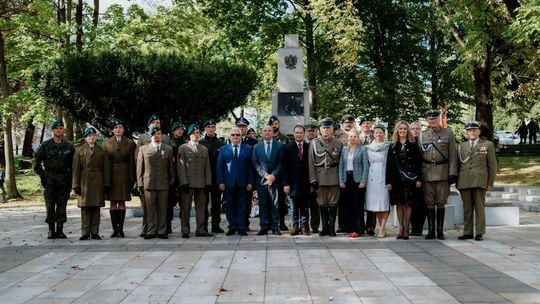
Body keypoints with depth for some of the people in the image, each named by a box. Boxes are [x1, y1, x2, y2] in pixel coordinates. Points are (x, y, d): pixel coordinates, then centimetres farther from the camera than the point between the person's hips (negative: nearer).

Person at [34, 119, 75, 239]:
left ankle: (60, 230, 9)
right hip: (49, 179, -1)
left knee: (62, 205, 2)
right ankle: (51, 230, 7)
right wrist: (42, 175, -3)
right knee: (50, 205, 1)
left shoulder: (69, 146, 6)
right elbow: (37, 161, 5)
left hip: (64, 179, 1)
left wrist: (70, 178, 2)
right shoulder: (45, 145, 2)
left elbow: (73, 164, 10)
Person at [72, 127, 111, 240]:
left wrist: (107, 184, 1)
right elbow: (76, 169, 4)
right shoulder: (79, 150, 8)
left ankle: (95, 232, 8)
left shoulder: (102, 150, 10)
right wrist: (76, 185, -2)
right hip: (84, 182, -1)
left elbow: (106, 168, 7)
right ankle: (85, 233, 6)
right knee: (85, 208, 0)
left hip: (98, 183, 1)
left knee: (96, 207, 2)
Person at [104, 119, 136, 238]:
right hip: (111, 176, 1)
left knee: (122, 202, 1)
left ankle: (121, 229, 5)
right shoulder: (107, 144, 7)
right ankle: (115, 229, 8)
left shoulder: (130, 143, 5)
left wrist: (132, 179, -3)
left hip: (124, 176, -1)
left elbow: (132, 162, 3)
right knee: (113, 203, 3)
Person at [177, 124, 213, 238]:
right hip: (188, 183, -3)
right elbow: (181, 167, -2)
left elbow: (207, 167, 14)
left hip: (202, 184, 3)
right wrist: (183, 182, -11)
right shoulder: (183, 148, 5)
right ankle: (185, 231, 5)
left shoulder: (204, 149, 17)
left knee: (201, 208, 4)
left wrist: (208, 182, 4)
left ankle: (201, 230, 10)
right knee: (186, 208, 0)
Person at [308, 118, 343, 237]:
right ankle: (325, 227, 15)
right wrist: (313, 179, -5)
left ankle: (331, 227, 7)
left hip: (334, 177, 0)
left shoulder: (339, 143, 7)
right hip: (320, 177, 0)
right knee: (322, 203, 6)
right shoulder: (314, 143, 5)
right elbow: (311, 162, 2)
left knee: (333, 203, 0)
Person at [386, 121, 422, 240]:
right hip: (396, 178, 2)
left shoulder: (413, 145, 3)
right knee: (399, 203, 5)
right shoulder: (393, 146, 8)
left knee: (408, 204, 0)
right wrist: (388, 181, 0)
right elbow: (389, 164, 6)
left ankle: (406, 230, 5)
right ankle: (401, 228, 12)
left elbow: (419, 162, 0)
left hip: (409, 178, -2)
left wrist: (419, 179, -7)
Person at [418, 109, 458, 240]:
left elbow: (453, 154, 1)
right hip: (427, 174, 2)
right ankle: (431, 231, 11)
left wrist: (453, 173, -7)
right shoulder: (422, 135, 11)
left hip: (443, 173, -2)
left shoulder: (448, 133, 5)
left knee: (441, 203, 3)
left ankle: (440, 230, 10)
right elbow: (419, 156, 10)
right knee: (429, 203, 4)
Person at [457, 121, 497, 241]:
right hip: (464, 181, 2)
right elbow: (458, 164, 15)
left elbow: (492, 165, 6)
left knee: (479, 207, -1)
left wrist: (490, 183, 0)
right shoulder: (461, 146, 16)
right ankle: (467, 232, 9)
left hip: (479, 181, -2)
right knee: (467, 208, 4)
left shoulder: (487, 145, 9)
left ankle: (480, 233, 4)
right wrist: (456, 182, 9)